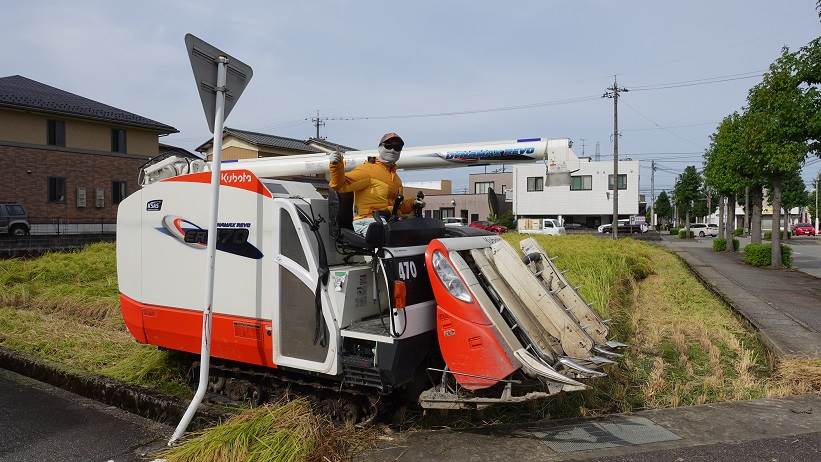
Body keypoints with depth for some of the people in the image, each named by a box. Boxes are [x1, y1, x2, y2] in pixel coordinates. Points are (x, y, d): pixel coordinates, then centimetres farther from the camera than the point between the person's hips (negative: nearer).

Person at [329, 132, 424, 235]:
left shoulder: (396, 178, 27)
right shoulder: (367, 170, 0)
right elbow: (340, 185, -10)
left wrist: (412, 203, 17)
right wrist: (336, 166, -28)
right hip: (367, 221, -7)